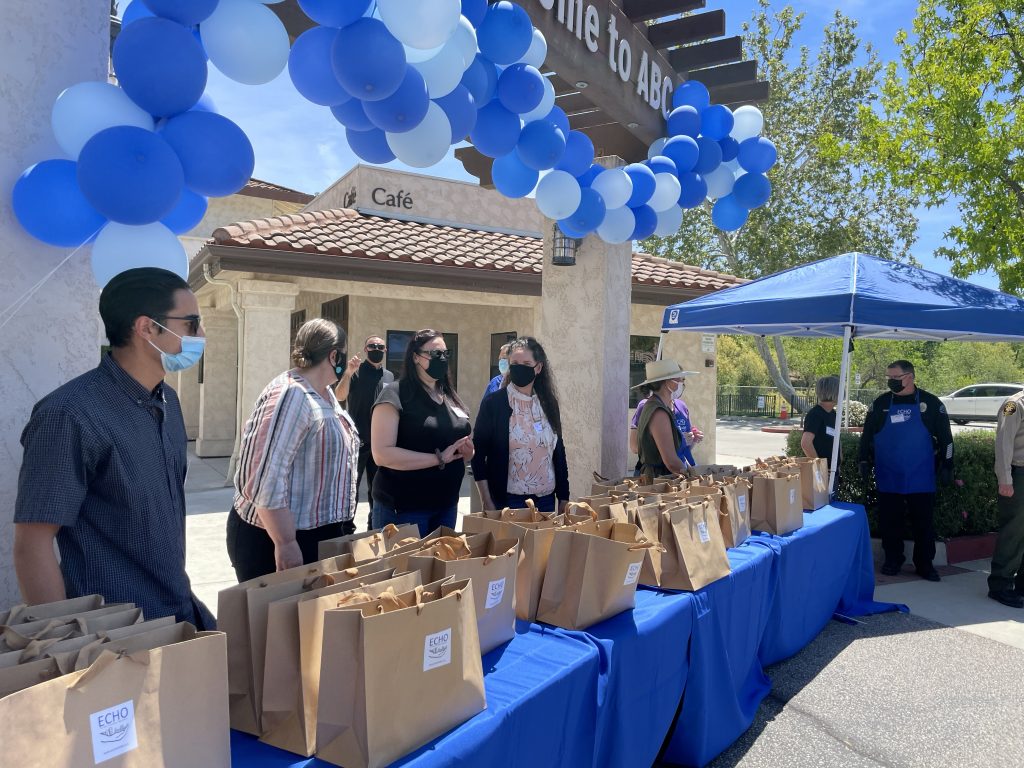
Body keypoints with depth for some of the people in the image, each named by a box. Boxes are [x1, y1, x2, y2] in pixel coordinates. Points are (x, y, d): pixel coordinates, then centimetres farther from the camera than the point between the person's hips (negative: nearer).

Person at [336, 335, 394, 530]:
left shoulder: (389, 376, 11)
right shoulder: (355, 371, -5)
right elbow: (340, 396, -20)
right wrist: (348, 373, -36)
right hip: (358, 441, -5)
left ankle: (374, 528, 25)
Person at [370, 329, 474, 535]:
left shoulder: (451, 397, 11)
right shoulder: (395, 395, -12)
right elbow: (382, 454, -22)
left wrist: (467, 451, -2)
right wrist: (439, 458, -22)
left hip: (446, 505, 7)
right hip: (402, 508, -7)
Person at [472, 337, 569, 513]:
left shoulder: (548, 403, 5)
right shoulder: (493, 403, -7)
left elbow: (559, 451, 10)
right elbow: (478, 454, -7)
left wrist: (564, 498, 9)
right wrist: (487, 503, -10)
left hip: (546, 500, 4)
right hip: (507, 500, -4)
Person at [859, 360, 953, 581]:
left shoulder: (931, 403, -1)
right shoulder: (880, 403, 3)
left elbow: (945, 437, 3)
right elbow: (867, 434, 8)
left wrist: (947, 466, 2)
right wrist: (864, 461, 4)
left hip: (921, 478, -1)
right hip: (888, 478, 2)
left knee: (924, 522, 6)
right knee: (889, 521, 8)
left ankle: (925, 564, 17)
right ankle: (893, 561, 21)